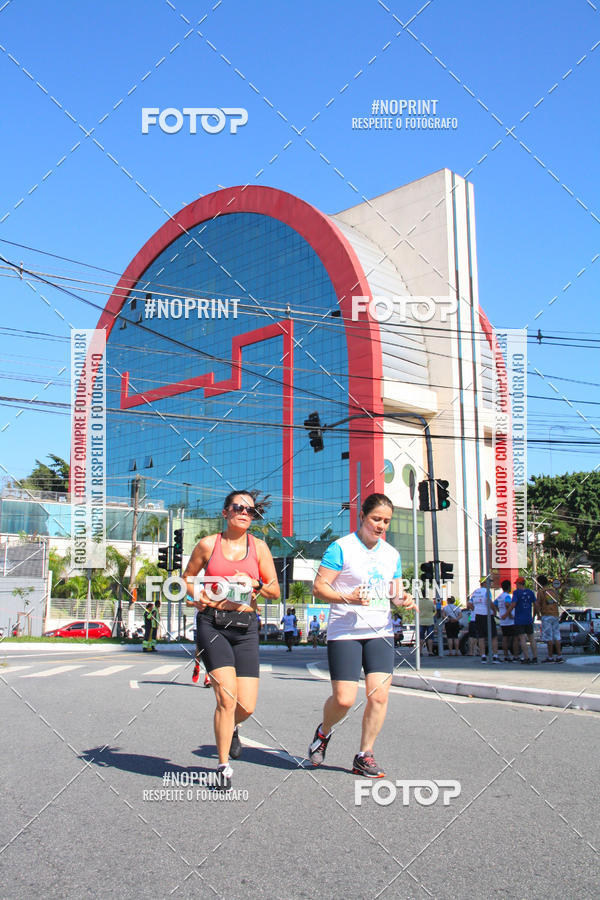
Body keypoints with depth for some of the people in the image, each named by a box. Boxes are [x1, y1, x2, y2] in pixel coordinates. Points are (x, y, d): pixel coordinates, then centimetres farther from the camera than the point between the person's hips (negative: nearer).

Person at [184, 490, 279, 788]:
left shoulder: (259, 547, 8)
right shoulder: (208, 544, 5)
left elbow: (275, 591, 8)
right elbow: (188, 578, 18)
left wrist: (253, 584, -11)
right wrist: (201, 598, -2)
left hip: (245, 627, 2)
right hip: (212, 624, -2)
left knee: (246, 706, -2)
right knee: (227, 697, -14)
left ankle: (231, 729, 35)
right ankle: (223, 766, 4)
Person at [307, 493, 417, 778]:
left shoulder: (392, 554, 13)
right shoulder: (341, 548, -5)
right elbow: (318, 587, -8)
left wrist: (403, 600, -1)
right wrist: (347, 598, -23)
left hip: (380, 633, 5)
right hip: (344, 633, -5)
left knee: (379, 694, -5)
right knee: (344, 699, -7)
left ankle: (364, 756, 11)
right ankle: (323, 732, 26)